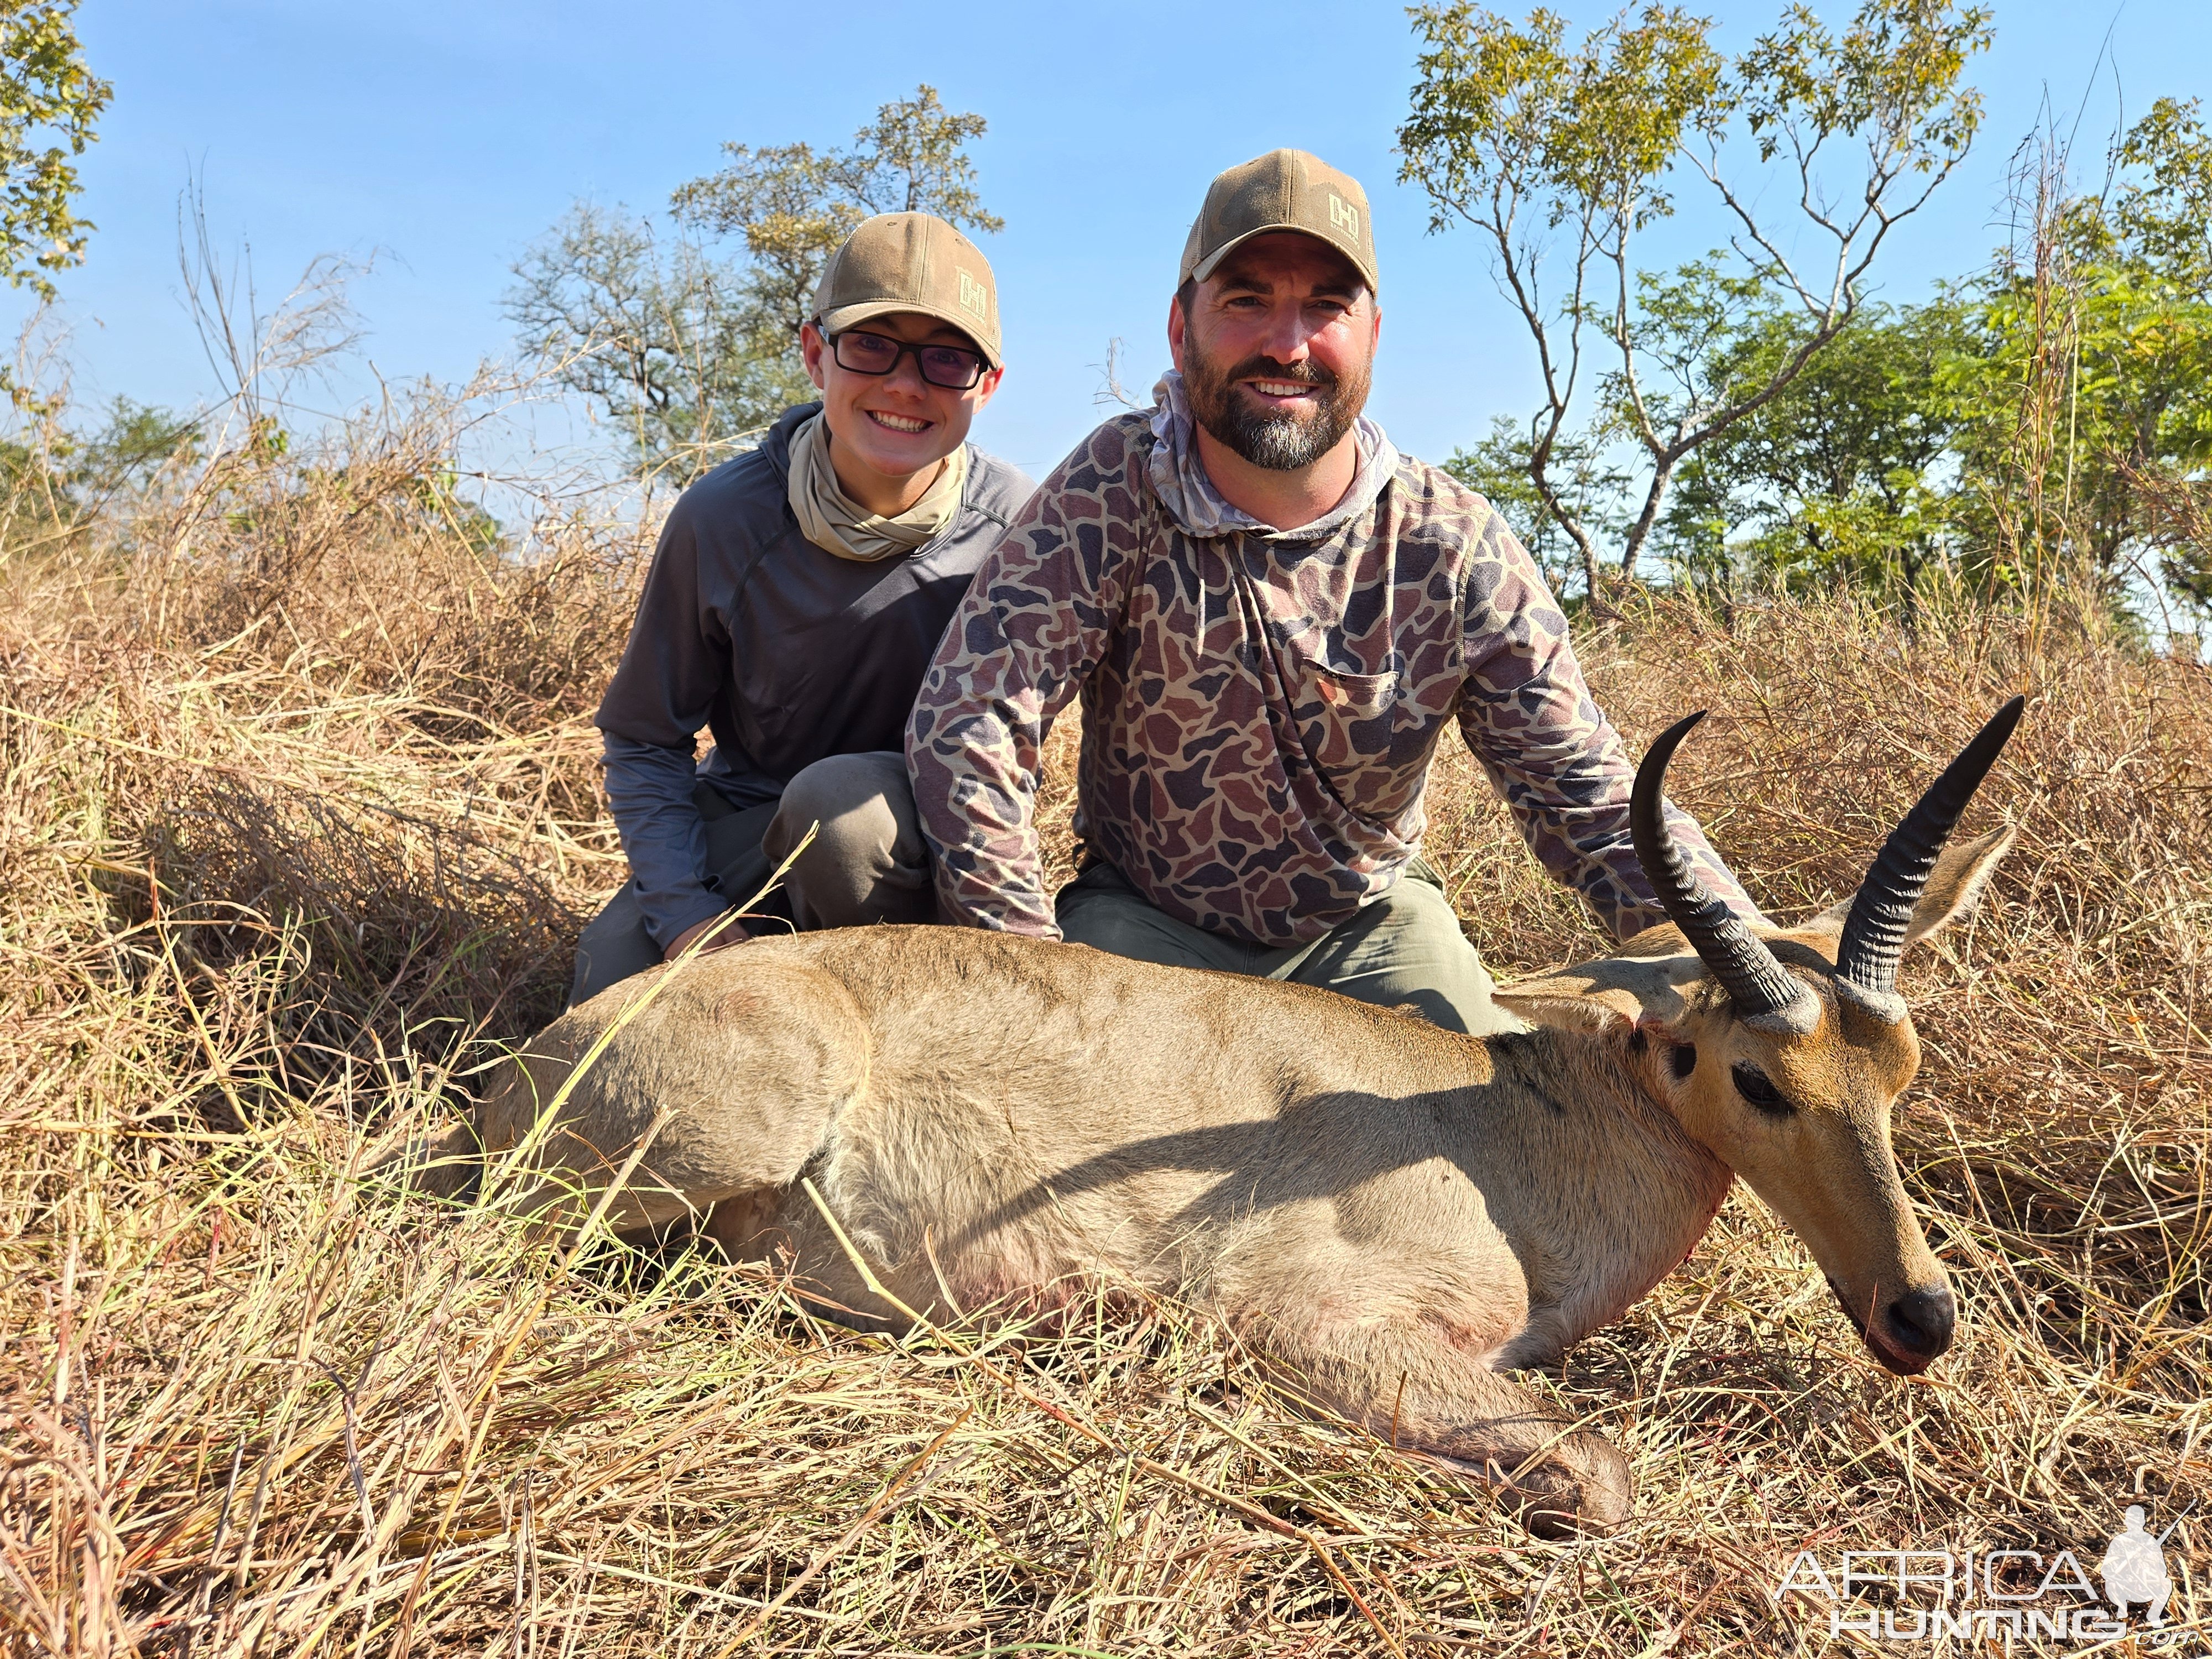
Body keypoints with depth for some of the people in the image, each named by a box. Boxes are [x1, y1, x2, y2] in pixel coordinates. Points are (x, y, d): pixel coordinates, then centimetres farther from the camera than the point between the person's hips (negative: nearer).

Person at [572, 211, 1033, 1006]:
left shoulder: (1019, 528, -14)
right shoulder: (723, 518, -13)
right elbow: (644, 740, -4)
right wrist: (688, 916, -17)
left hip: (924, 832, -1)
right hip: (743, 827, 1)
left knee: (839, 801, -35)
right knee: (614, 981, -21)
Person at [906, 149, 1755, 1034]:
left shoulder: (1455, 546, -15)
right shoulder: (1116, 489, -18)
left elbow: (1593, 802, -16)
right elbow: (968, 722, -24)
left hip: (1367, 924, 1)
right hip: (1142, 918, 0)